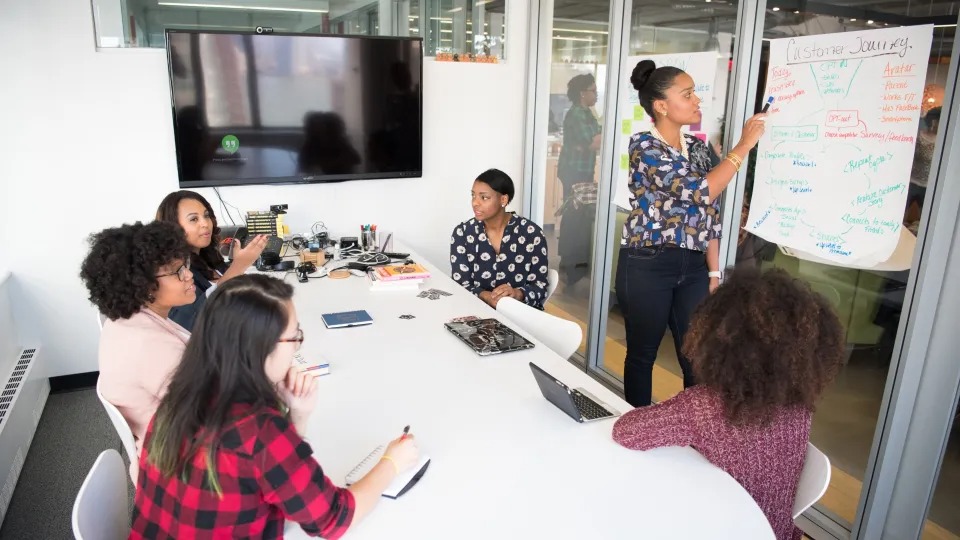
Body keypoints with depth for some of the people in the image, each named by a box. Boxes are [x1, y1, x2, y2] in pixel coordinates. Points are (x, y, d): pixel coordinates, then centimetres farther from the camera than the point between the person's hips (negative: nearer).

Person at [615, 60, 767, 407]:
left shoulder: (698, 147, 10)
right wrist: (744, 145, -14)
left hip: (693, 266, 6)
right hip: (647, 266, -6)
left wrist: (714, 272, 8)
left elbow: (709, 214, 12)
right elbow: (699, 191, -21)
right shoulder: (643, 145, -11)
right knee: (642, 355, 9)